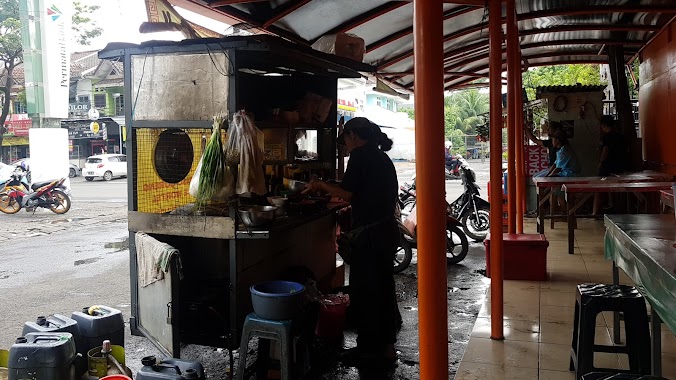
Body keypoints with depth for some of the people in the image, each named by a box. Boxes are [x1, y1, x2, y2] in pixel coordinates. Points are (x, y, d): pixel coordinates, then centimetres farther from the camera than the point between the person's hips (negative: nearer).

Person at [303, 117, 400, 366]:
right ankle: (386, 347, 28)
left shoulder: (360, 155, -10)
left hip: (370, 234, -9)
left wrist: (320, 185, 2)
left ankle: (370, 350, 10)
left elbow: (347, 193, -13)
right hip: (387, 230, 9)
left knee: (363, 292, 1)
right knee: (383, 288, 17)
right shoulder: (382, 158, 16)